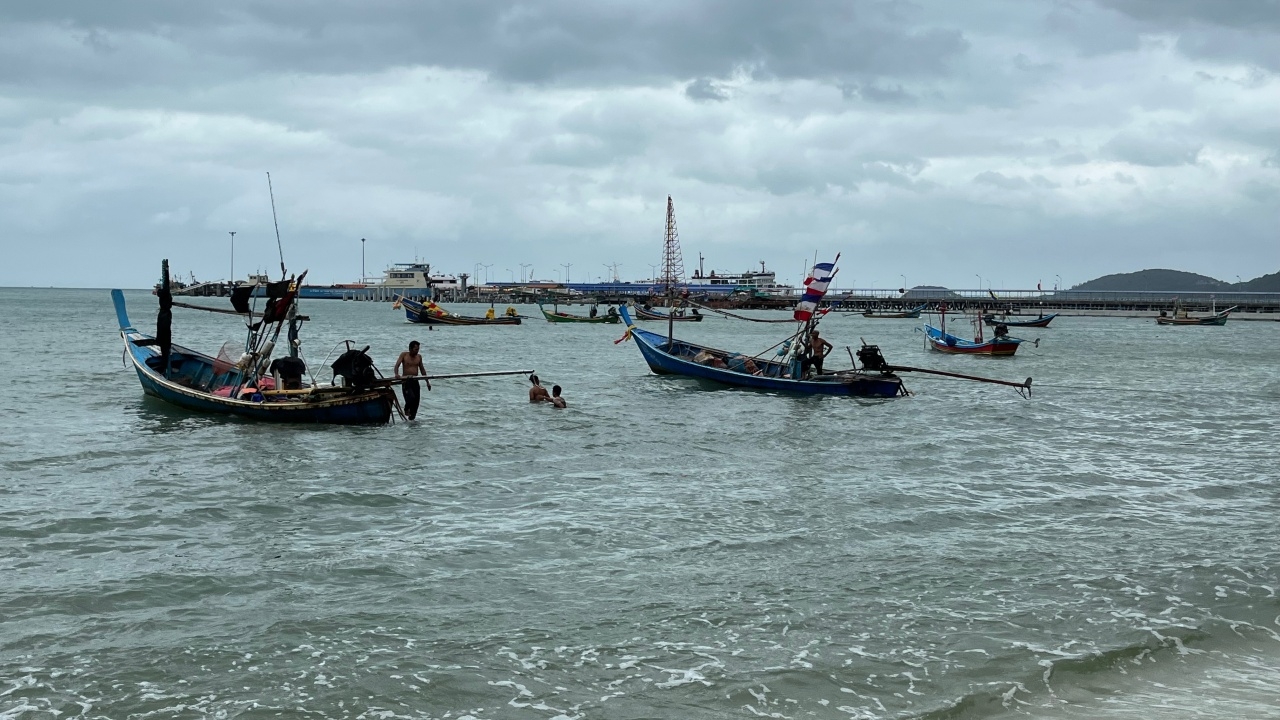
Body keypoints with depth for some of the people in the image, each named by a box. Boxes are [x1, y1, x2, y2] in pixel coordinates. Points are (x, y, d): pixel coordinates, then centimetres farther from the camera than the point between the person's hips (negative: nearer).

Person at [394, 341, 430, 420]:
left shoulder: (419, 357, 12)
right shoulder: (404, 355, -1)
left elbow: (422, 370, 20)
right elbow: (397, 365, -11)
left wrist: (427, 382, 19)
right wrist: (396, 374, -32)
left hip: (415, 381, 5)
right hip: (406, 381, -5)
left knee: (416, 400, -1)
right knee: (411, 397, -23)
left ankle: (412, 417, 10)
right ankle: (406, 409, 7)